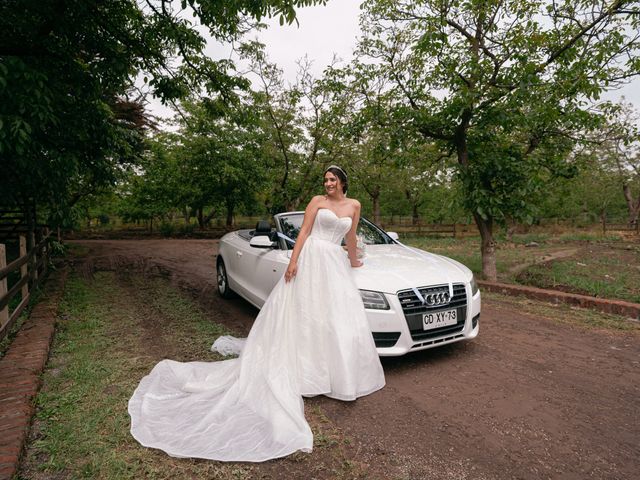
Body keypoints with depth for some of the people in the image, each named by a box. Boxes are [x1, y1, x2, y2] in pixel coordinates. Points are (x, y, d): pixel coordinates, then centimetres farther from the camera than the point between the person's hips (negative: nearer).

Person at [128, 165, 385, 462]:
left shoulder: (353, 205, 13)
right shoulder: (317, 201, 3)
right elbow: (304, 231, -3)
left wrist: (354, 262, 32)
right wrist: (293, 261, -12)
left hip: (335, 264, 4)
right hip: (311, 259, -4)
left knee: (340, 318, 4)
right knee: (298, 312, -2)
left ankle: (336, 374, 20)